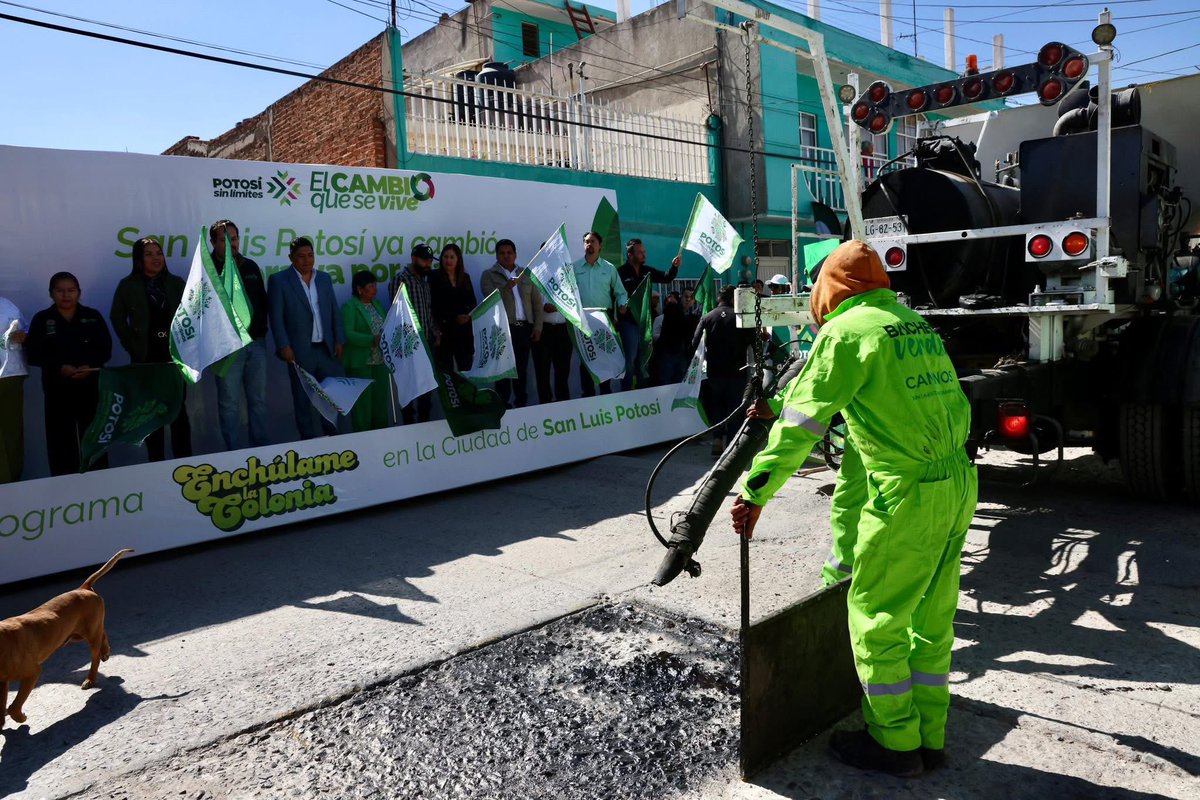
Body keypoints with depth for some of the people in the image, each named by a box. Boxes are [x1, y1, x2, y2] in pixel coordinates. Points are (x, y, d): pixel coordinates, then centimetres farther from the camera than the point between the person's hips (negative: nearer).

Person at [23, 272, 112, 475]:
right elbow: (33, 354, -2)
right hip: (56, 388, 0)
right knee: (61, 438, 3)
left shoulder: (93, 316, 4)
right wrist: (59, 367, -16)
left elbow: (105, 350, 2)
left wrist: (90, 366, -16)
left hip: (89, 386, 0)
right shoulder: (41, 319, 3)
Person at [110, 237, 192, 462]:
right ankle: (157, 463, 11)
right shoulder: (128, 286, 2)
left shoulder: (176, 283, 6)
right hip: (145, 358, -1)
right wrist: (133, 347, 0)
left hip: (175, 355, 1)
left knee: (178, 409, -1)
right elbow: (117, 318, 6)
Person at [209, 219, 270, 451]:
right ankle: (236, 454, 11)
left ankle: (262, 447, 22)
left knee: (258, 399, 11)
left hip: (256, 343, 4)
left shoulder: (250, 266, 11)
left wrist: (261, 329, 9)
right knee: (229, 403, 2)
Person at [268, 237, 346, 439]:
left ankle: (332, 435, 22)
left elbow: (335, 312, 13)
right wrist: (284, 346, -13)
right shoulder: (279, 280, -1)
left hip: (327, 349, 4)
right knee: (303, 398, 5)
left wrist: (339, 340, 6)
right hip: (299, 352, -4)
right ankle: (309, 439, 15)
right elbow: (276, 317, -6)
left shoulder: (324, 279, 13)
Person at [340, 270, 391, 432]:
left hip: (380, 360, 7)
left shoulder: (377, 304, 15)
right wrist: (373, 340, -25)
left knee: (380, 399, 10)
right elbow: (348, 334, -17)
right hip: (360, 363, -6)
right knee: (363, 401, -2)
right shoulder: (349, 307, -7)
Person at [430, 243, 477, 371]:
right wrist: (455, 318, -13)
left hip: (464, 329, 4)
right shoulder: (435, 276, 0)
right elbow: (435, 304, -6)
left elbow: (473, 302, 13)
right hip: (444, 329, -4)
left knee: (466, 368, 1)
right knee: (446, 370, -2)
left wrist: (468, 315, -8)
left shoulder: (465, 277, 13)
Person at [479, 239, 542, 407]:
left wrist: (538, 326, 5)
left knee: (522, 368, 9)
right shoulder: (489, 275, 4)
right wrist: (506, 288, -28)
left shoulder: (526, 274, 14)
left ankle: (521, 404, 17)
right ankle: (503, 405, 2)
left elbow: (537, 302, 13)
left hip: (525, 328, 3)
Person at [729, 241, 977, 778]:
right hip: (957, 484, 9)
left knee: (875, 620, 7)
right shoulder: (915, 324, 15)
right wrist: (776, 405, 30)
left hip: (907, 494, -9)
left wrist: (755, 491, -8)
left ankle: (896, 743, 21)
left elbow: (803, 421, -13)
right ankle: (930, 737, 30)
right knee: (931, 619, 18)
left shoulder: (846, 331, -10)